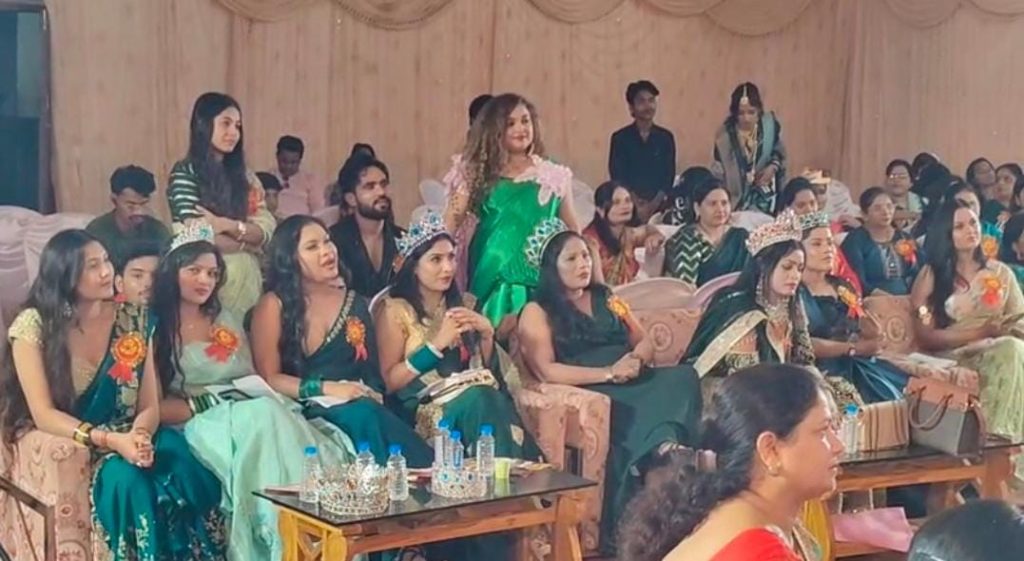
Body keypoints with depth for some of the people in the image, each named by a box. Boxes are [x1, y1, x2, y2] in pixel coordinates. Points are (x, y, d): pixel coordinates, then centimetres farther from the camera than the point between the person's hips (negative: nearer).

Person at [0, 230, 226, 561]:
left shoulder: (133, 318, 3)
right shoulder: (33, 325, -8)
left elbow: (150, 405, 0)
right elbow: (44, 415, -12)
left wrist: (139, 435, -23)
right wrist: (110, 440, -24)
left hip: (130, 439, 3)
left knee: (187, 472, -28)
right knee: (127, 478, -34)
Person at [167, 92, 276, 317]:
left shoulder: (243, 175, 11)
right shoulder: (185, 173, -5)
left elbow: (266, 230, 0)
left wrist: (227, 225, -16)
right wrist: (247, 241, -1)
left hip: (247, 276, 5)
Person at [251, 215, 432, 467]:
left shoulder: (354, 302, 18)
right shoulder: (274, 305, 4)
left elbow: (372, 368, 15)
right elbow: (269, 378, -2)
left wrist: (372, 395, -8)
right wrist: (326, 389, -12)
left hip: (362, 403, 4)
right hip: (306, 411, -3)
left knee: (370, 414, -32)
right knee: (363, 414, -34)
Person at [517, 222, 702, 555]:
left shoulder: (607, 299, 25)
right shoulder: (537, 312, 6)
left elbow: (645, 342, 20)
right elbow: (547, 371, -7)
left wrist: (636, 360, -5)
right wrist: (607, 373, -14)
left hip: (634, 381, 5)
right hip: (587, 393, -5)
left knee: (682, 378, -27)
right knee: (630, 415, -37)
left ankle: (666, 449, -46)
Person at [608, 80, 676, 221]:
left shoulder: (665, 137, 8)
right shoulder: (620, 138, 2)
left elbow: (668, 176, 3)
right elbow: (618, 177, -3)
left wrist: (653, 205, -11)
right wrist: (636, 204, -15)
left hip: (658, 206, 2)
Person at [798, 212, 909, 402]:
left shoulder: (842, 286, 17)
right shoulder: (795, 292, -3)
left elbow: (875, 335, 14)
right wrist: (853, 348, -9)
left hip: (858, 365, 7)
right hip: (823, 369, -7)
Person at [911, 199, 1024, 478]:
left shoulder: (1000, 272, 17)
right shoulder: (932, 274, 6)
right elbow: (926, 336, -3)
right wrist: (980, 332, -12)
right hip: (953, 358, -3)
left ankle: (996, 437, -35)